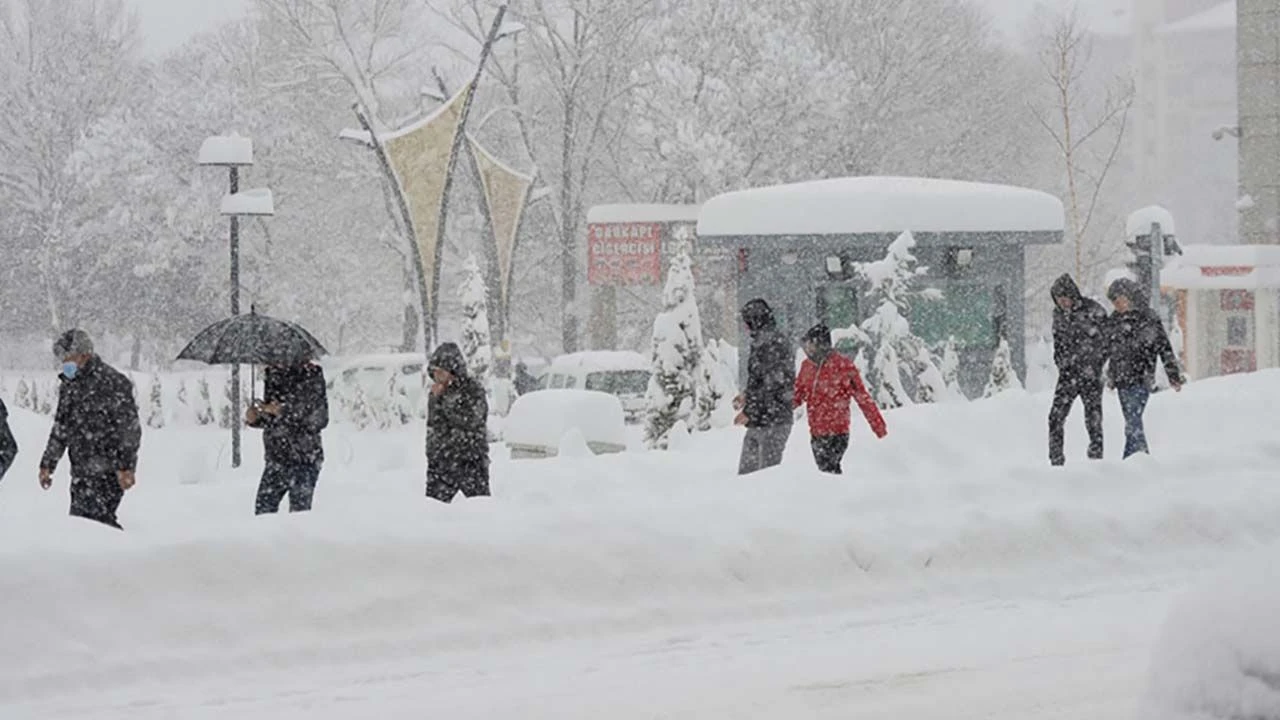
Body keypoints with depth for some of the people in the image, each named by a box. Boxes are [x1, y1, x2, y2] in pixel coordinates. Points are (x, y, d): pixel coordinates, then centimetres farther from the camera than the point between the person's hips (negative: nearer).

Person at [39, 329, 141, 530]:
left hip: (107, 469, -8)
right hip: (81, 471, 8)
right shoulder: (69, 386, 14)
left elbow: (130, 428, -13)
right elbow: (60, 428, 24)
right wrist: (47, 465, 21)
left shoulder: (112, 383, -10)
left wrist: (126, 467, -17)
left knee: (97, 517, -17)